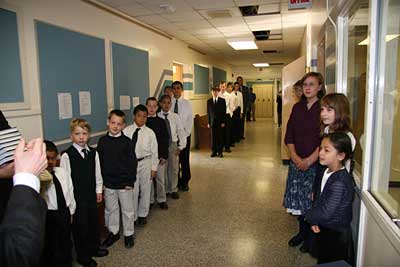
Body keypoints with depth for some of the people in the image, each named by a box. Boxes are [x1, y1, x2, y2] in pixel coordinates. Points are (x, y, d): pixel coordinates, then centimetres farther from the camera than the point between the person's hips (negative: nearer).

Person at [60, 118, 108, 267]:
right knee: (80, 225, 9)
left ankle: (94, 248, 40)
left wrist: (99, 190, 9)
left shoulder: (93, 153, -1)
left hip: (91, 194, 5)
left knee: (94, 221, 18)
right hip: (76, 197, -5)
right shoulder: (67, 155, -16)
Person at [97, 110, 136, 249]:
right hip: (108, 183, 3)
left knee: (127, 210, 11)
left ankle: (129, 234, 29)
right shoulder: (102, 141, -2)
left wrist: (130, 181, -10)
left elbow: (133, 163, -8)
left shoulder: (126, 141, -10)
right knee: (110, 209, 18)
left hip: (124, 183, -3)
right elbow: (99, 162, 3)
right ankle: (113, 232, 37)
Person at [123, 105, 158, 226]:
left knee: (145, 189, 13)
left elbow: (154, 151, -3)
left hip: (145, 163, 0)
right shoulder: (126, 131, -7)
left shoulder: (150, 133, -7)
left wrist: (154, 168, -2)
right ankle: (133, 216, 28)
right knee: (132, 190, 9)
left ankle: (143, 214, 32)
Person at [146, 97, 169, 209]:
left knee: (160, 179, 7)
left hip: (159, 155, 0)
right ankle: (150, 200, 23)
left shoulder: (161, 122, 1)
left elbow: (165, 139, 0)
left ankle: (162, 200, 22)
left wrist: (164, 155, -6)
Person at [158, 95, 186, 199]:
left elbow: (181, 132, 1)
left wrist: (181, 146, -3)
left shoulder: (175, 116, -2)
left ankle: (174, 190, 28)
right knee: (163, 168, 8)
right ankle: (165, 190, 25)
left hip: (173, 144, 2)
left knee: (174, 168, 10)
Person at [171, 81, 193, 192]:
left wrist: (185, 134, -9)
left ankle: (185, 182, 20)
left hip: (184, 134, 0)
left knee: (185, 159, 5)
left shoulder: (187, 103, 1)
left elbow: (190, 120, -1)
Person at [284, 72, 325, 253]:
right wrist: (295, 156, -7)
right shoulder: (297, 108, 7)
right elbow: (289, 135, 5)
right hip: (296, 161, 5)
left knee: (312, 200, 3)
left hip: (315, 162, -5)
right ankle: (302, 231, 32)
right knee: (297, 197, 12)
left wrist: (309, 160, -16)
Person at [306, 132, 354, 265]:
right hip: (324, 229, 8)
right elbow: (318, 199, 5)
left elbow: (326, 212, -30)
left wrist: (308, 216, -12)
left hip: (337, 235, -8)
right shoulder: (327, 172, -3)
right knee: (323, 262, 25)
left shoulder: (340, 182, -31)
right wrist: (314, 221, -5)